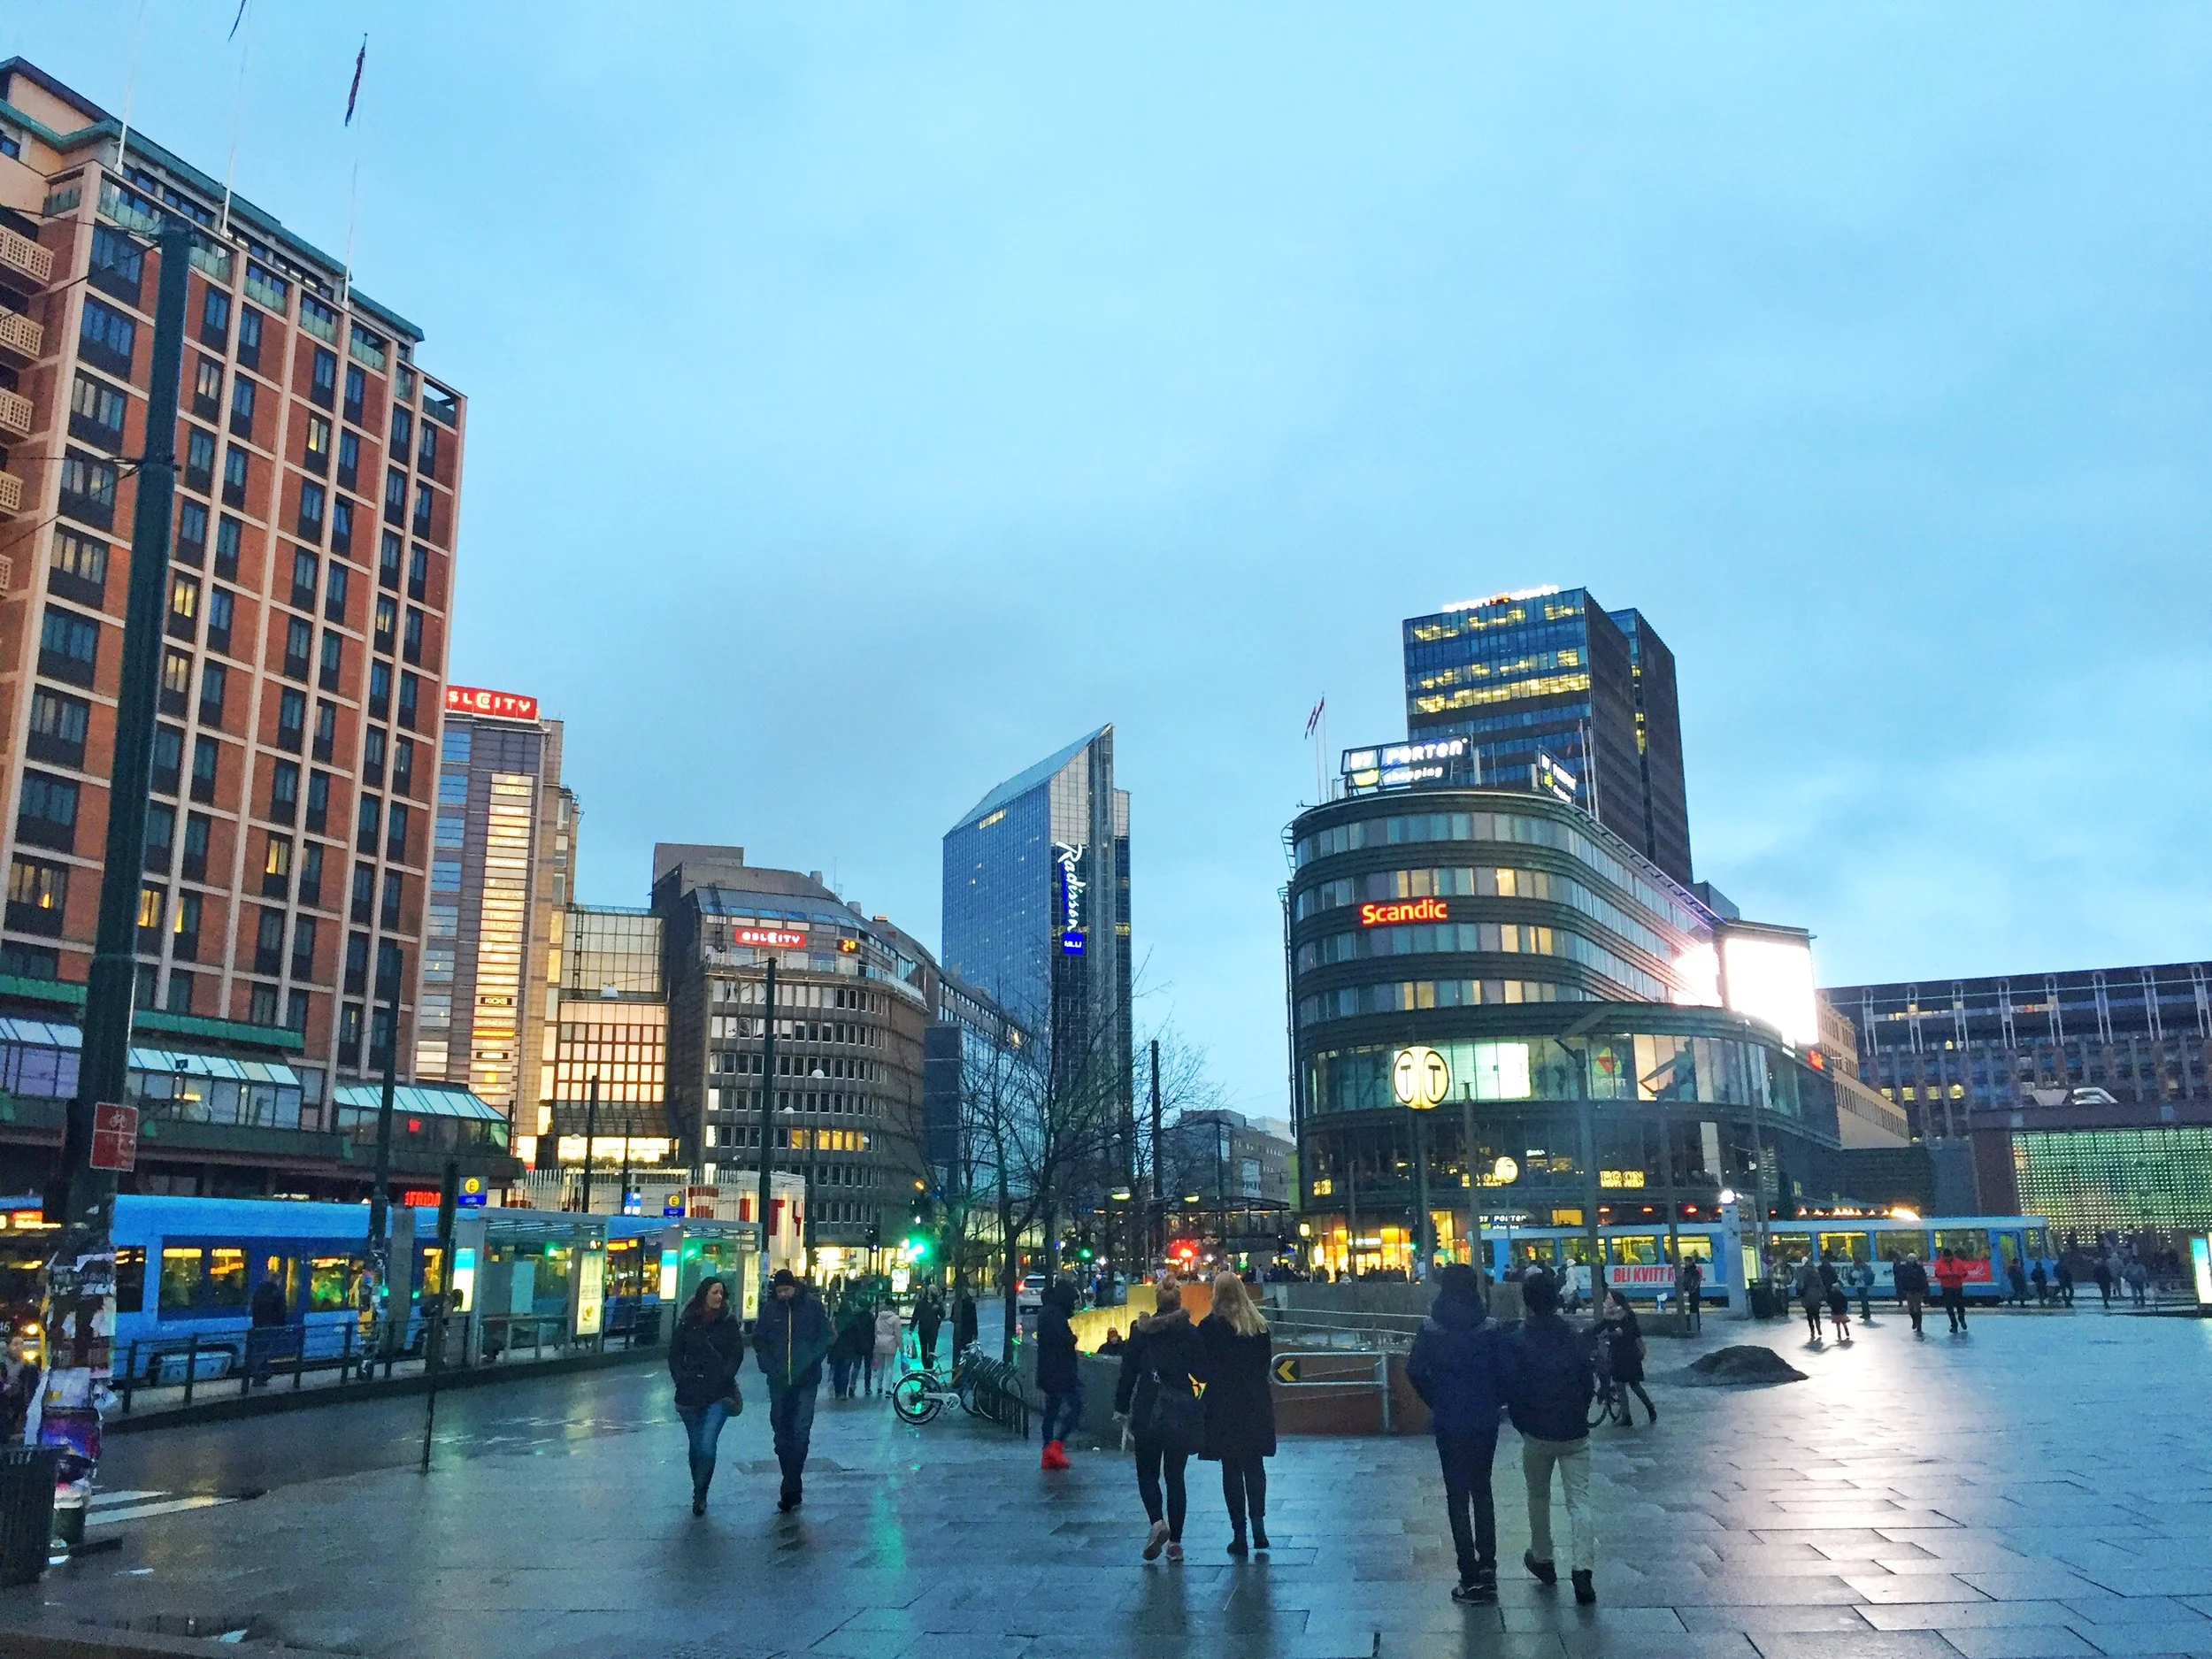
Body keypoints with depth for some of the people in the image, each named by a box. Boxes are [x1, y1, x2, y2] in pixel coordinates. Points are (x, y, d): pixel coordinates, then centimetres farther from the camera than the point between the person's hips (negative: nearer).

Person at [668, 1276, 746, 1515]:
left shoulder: (728, 1322, 1)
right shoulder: (687, 1322, 3)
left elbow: (737, 1354, 1)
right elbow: (675, 1354, 8)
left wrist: (723, 1377, -8)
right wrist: (681, 1378, -3)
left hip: (719, 1394, -2)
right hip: (690, 1394, 2)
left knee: (707, 1445, -14)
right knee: (696, 1446, 10)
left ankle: (699, 1494, 1)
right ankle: (699, 1494, 27)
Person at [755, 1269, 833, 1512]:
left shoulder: (813, 1304, -3)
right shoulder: (771, 1309, 4)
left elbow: (825, 1336, 0)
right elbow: (758, 1338, 13)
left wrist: (811, 1360, -12)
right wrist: (768, 1363, -2)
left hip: (806, 1380, -3)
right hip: (779, 1381, 4)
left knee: (801, 1432, -13)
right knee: (781, 1433, 9)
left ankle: (791, 1490, -10)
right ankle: (793, 1488, 22)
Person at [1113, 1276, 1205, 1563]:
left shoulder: (1140, 1330, -3)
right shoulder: (1190, 1332, -4)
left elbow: (1128, 1372, -1)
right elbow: (1201, 1371, -2)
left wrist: (1121, 1409, 5)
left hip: (1147, 1413, -1)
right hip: (1181, 1414, 1)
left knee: (1147, 1472, 12)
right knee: (1175, 1476, 11)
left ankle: (1157, 1522, -13)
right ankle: (1175, 1541, 9)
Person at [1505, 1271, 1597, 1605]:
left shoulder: (1516, 1342, -8)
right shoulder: (1574, 1339, 2)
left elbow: (1511, 1390, -8)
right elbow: (1589, 1384, 6)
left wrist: (1523, 1426, 7)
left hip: (1537, 1434, -2)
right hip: (1575, 1433, 2)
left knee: (1538, 1496, 19)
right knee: (1579, 1500, 0)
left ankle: (1542, 1559, 30)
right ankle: (1582, 1568, -14)